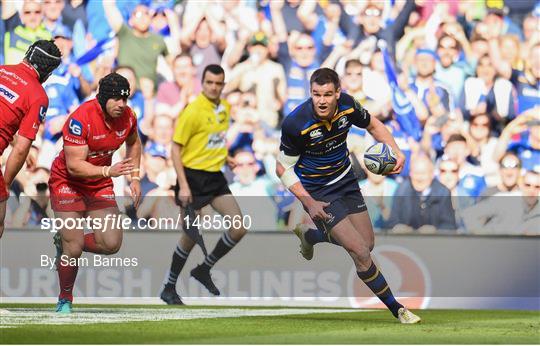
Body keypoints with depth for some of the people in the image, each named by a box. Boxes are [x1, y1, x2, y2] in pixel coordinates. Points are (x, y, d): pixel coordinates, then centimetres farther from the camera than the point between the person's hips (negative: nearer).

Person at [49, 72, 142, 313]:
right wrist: (109, 171, -41)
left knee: (111, 244, -8)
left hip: (100, 185, 5)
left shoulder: (127, 117, -8)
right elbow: (74, 166, -29)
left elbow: (133, 143, 17)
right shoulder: (81, 119, -27)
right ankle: (65, 299, 11)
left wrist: (135, 177, 10)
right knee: (74, 246, -13)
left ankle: (67, 242, 20)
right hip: (67, 182, -5)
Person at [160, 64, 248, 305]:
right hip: (193, 177, -7)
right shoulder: (193, 111, -15)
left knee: (239, 228, -4)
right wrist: (183, 186, -19)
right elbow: (176, 149, -14)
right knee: (191, 236, -4)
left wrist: (225, 156, 10)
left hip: (215, 177, 7)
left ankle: (204, 269, 15)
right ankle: (169, 288, 13)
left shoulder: (225, 108, 7)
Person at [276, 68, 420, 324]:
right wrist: (309, 203, -22)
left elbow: (373, 125, 7)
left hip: (346, 181, 6)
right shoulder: (296, 124, -28)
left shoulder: (347, 105, -15)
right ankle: (397, 310, 3)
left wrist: (395, 151, -9)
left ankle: (309, 235, 41)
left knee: (367, 243, 17)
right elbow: (283, 168, -16)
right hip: (318, 193, -6)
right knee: (360, 252, -14)